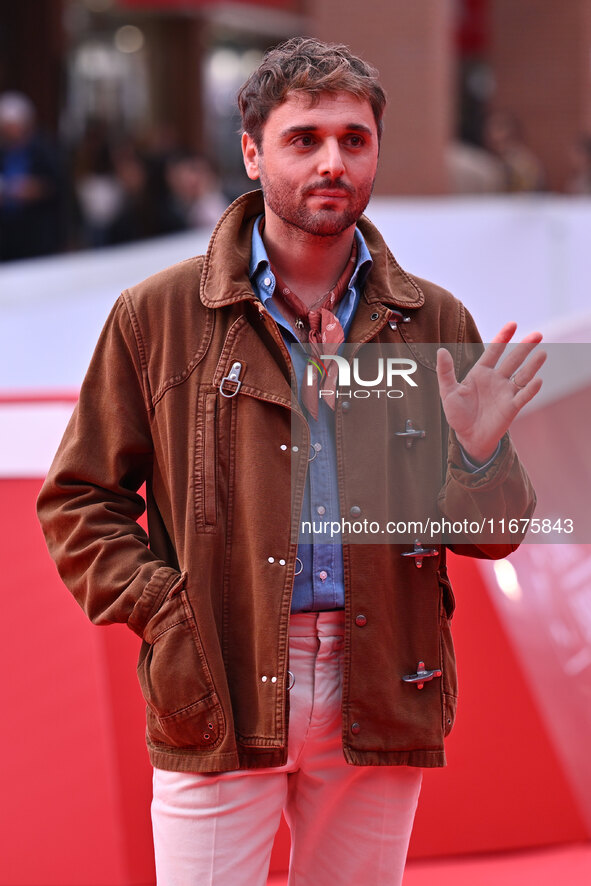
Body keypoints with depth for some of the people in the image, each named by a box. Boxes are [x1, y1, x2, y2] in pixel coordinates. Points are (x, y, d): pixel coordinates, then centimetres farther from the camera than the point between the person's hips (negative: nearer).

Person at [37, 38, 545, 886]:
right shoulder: (158, 315, 1)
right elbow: (78, 498, 5)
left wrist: (477, 456, -13)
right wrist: (160, 610, -8)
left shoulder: (436, 324, 6)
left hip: (381, 702, 2)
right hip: (221, 701, -2)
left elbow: (491, 537, 8)